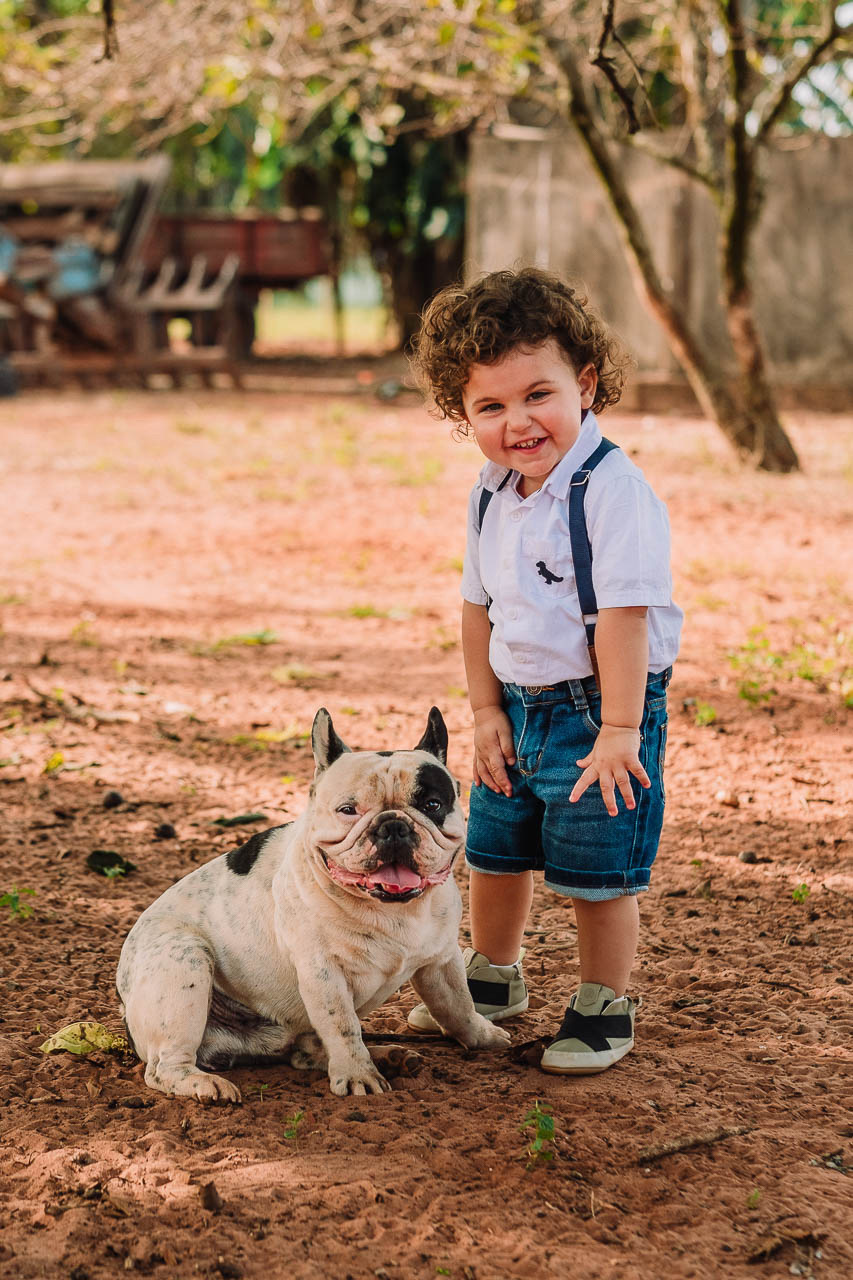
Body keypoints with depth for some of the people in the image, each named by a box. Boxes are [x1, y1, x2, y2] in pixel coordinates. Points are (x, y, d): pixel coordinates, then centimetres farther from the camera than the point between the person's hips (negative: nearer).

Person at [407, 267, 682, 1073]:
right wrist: (486, 709, 7)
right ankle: (492, 978, 43)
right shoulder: (491, 494, 3)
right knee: (494, 853, 20)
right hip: (518, 706, 7)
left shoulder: (611, 490, -21)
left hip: (596, 710, -7)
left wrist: (619, 730, -23)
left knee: (596, 873, 1)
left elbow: (624, 613, -23)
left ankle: (604, 1011, 21)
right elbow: (480, 605, 10)